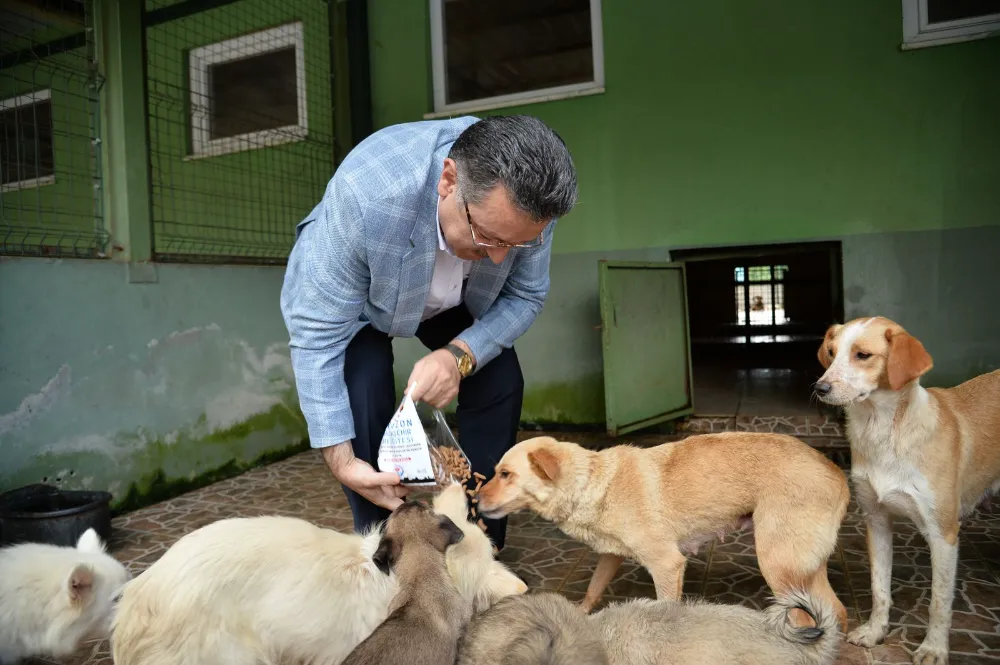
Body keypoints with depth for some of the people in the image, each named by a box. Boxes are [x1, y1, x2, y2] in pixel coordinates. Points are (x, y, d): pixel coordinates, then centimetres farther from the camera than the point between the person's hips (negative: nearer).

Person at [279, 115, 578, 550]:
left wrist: (460, 354, -35)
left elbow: (525, 297, -17)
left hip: (457, 299, 3)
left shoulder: (524, 198, -31)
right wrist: (340, 458, -35)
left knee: (499, 380, -11)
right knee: (364, 394, -24)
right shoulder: (365, 194, -43)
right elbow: (316, 330, -35)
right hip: (352, 290, -3)